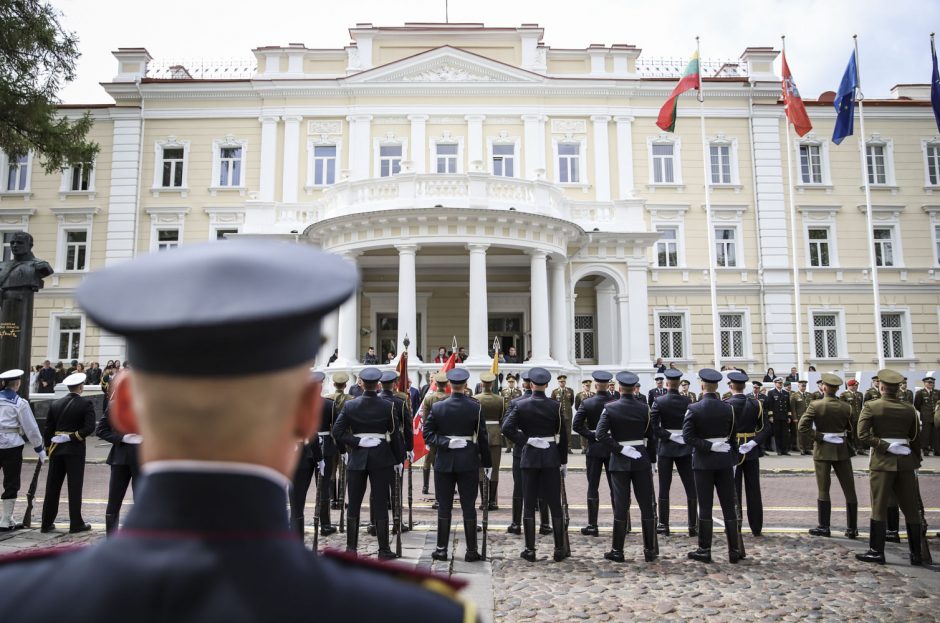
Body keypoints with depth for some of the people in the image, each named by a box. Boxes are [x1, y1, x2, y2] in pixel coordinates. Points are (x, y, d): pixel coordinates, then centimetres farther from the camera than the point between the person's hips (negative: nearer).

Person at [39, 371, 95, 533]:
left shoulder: (55, 404, 6)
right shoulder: (86, 404, -8)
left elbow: (48, 428, 9)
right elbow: (89, 427, -19)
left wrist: (48, 446, 17)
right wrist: (73, 437, -10)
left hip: (56, 449, 5)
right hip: (75, 449, -4)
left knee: (52, 486, 11)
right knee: (75, 487, 1)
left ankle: (47, 523, 18)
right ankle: (76, 523, 5)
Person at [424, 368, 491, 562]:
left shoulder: (437, 407, -3)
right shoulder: (475, 407, -6)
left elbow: (427, 435, -7)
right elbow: (482, 437, -3)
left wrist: (446, 443, -12)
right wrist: (487, 463, 4)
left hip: (444, 461, 1)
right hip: (469, 462, -1)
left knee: (444, 506, 9)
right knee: (468, 506, 6)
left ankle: (441, 549, 15)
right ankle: (471, 551, 11)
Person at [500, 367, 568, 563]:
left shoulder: (521, 405, -4)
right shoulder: (556, 406, -3)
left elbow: (507, 427, -15)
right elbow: (563, 436, 0)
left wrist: (525, 441, -7)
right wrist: (564, 462, 8)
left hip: (530, 457, 0)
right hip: (551, 457, 0)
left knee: (529, 505, 6)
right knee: (555, 504, 7)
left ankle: (530, 550, 9)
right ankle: (560, 549, 12)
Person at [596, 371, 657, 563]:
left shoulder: (610, 408, -6)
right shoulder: (644, 408, -1)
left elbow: (601, 434, -16)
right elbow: (651, 438, 3)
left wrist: (620, 449, -11)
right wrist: (652, 461, 11)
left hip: (620, 461, -1)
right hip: (641, 460, 1)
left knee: (620, 506, 3)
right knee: (647, 506, 8)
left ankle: (617, 551, 8)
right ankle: (650, 550, 14)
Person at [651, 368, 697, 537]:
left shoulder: (659, 401, -8)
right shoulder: (687, 401, -4)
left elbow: (652, 425, -14)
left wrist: (666, 436, -8)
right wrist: (689, 439, 6)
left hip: (666, 447, -1)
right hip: (684, 448, 1)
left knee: (664, 487, 5)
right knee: (690, 487, 7)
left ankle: (663, 524, 8)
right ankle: (693, 525, 8)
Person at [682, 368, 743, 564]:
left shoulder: (694, 409, -10)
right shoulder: (728, 408, -1)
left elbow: (687, 436, -17)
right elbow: (733, 438, 4)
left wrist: (708, 446, -14)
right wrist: (733, 461, 11)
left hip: (703, 461, -2)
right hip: (724, 460, 2)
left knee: (705, 507, 3)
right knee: (729, 507, 8)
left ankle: (705, 550, 8)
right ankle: (734, 551, 12)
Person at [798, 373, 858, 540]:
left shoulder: (815, 405, -11)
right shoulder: (846, 407, -3)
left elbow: (802, 427, -18)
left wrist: (819, 436, -9)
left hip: (823, 450, -2)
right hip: (842, 450, 2)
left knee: (823, 490, 6)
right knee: (849, 490, 10)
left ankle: (824, 527, 9)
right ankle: (852, 528, 13)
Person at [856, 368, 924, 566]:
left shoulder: (871, 406, -7)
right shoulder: (909, 409, 5)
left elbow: (863, 435, -16)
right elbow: (916, 439, 9)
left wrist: (884, 446, -9)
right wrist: (916, 461, 16)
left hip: (882, 461, -4)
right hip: (906, 461, 4)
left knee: (878, 508, 2)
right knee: (910, 508, 11)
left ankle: (876, 552, 5)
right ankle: (917, 554, 17)